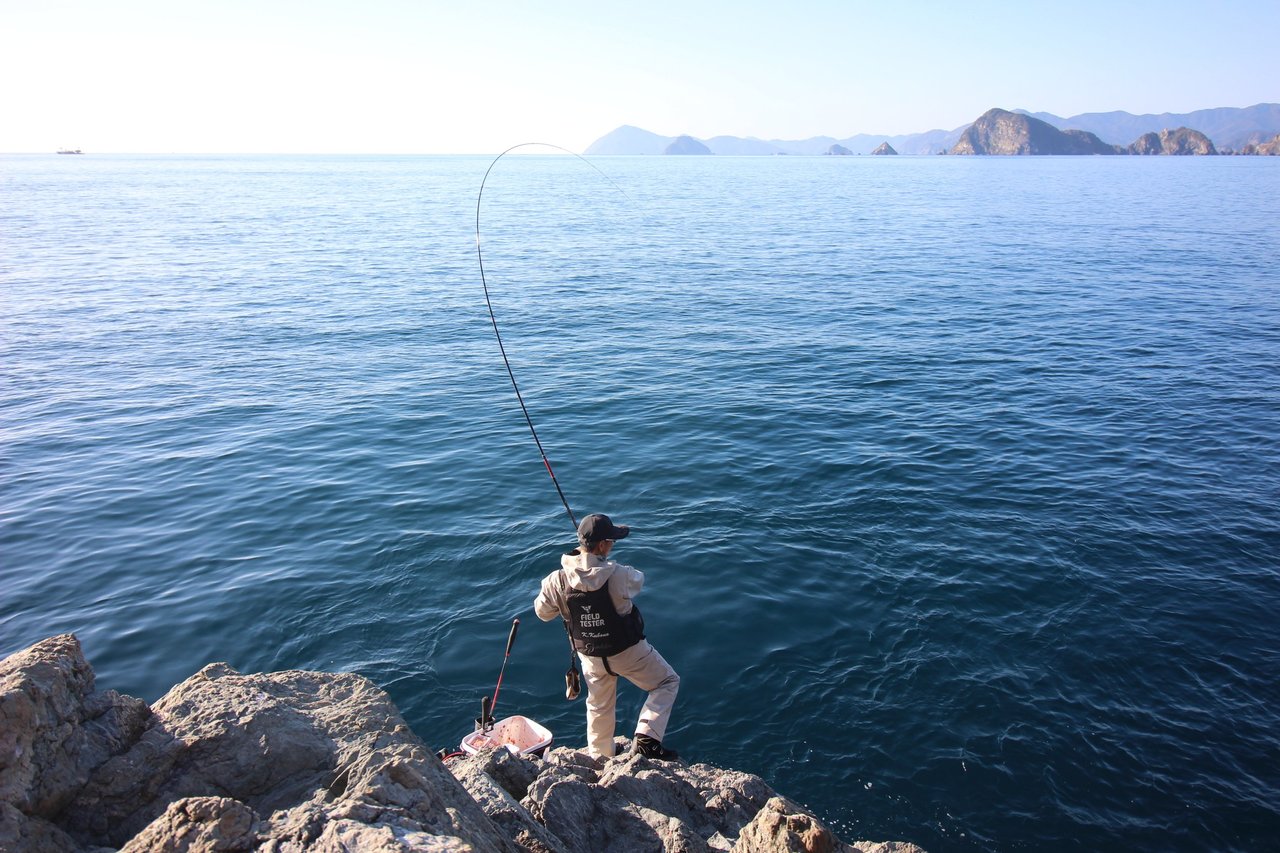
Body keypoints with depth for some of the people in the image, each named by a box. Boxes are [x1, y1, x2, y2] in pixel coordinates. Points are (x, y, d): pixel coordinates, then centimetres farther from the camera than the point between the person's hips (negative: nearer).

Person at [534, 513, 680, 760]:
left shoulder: (557, 580, -19)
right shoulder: (618, 575, -30)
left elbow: (543, 612, -2)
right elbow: (638, 580, -5)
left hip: (590, 654, 4)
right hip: (627, 650, -4)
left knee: (599, 706, 26)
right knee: (668, 682, 17)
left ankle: (599, 758, 42)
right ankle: (646, 738, 4)